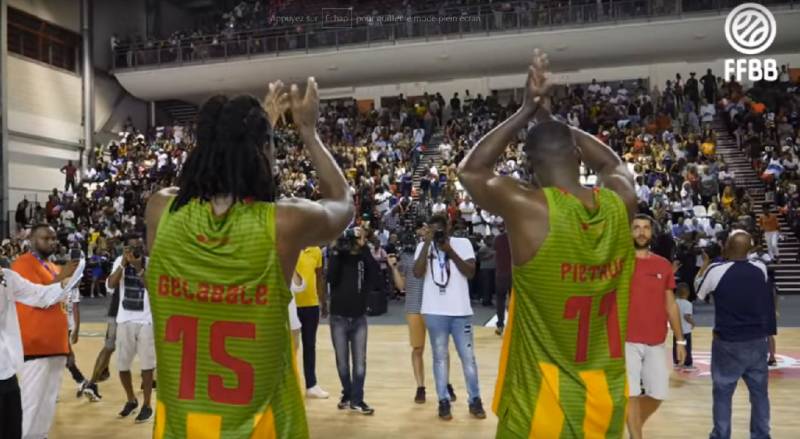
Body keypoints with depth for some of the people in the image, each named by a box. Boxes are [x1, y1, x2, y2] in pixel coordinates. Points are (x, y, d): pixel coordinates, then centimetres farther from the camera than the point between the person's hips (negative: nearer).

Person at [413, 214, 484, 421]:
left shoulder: (463, 244, 1)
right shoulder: (423, 246, 1)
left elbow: (470, 273, -10)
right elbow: (417, 273, -14)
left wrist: (450, 250, -17)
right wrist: (427, 242, -18)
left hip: (460, 311, 0)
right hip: (435, 312, 0)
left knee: (468, 356, 6)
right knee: (440, 356, 6)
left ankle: (475, 400, 17)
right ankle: (444, 401, 14)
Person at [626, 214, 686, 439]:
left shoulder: (664, 265, 7)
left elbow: (671, 304, 11)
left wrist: (680, 340, 10)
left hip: (657, 343, 4)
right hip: (627, 341, -4)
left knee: (658, 394, 10)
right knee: (631, 394, -3)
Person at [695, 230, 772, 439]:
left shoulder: (715, 270, -15)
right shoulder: (761, 269, -4)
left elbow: (698, 290, 4)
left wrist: (706, 262, 13)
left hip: (728, 343, -3)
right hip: (758, 341, 4)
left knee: (723, 393, 8)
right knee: (759, 392, 14)